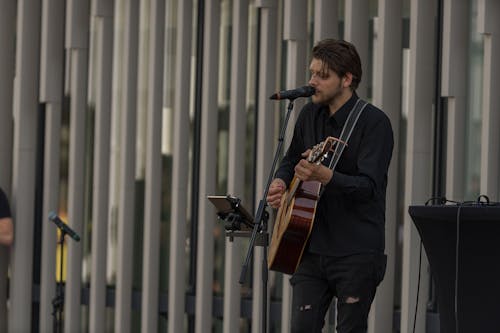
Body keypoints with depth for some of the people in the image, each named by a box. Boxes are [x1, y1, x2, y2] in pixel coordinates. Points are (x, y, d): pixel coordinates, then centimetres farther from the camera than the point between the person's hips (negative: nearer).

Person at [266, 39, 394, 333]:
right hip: (312, 249, 6)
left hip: (356, 254, -6)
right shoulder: (310, 115, 10)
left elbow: (369, 185, -21)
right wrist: (280, 182, 4)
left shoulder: (374, 122, -11)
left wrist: (325, 176, -37)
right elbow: (291, 160, 27)